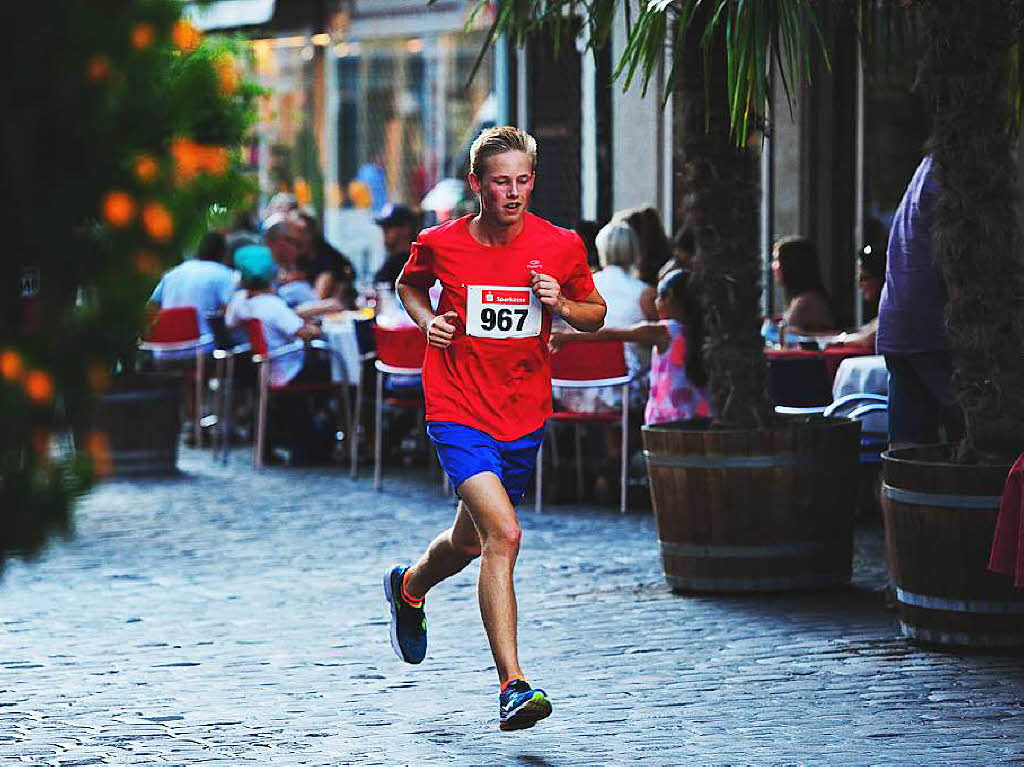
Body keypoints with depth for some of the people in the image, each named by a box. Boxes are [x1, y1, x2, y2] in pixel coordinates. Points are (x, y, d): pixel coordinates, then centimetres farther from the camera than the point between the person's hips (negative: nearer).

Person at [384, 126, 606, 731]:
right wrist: (427, 319, -5)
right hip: (459, 414, -4)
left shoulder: (561, 247, -5)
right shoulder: (440, 244, -7)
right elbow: (409, 285, 15)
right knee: (503, 533, -23)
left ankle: (409, 588, 55)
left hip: (525, 419, 4)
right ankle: (512, 686, -22)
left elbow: (596, 315, 9)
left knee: (468, 543, 19)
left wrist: (561, 305, -12)